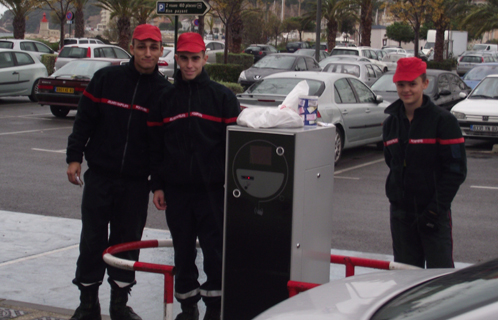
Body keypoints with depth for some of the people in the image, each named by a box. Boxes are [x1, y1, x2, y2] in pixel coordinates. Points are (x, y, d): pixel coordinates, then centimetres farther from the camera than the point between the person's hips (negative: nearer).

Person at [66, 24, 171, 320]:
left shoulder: (164, 91, -1)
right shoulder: (106, 78, -1)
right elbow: (84, 119, 3)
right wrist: (75, 156, -2)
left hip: (136, 181, 1)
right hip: (99, 174, 0)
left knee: (128, 241, 7)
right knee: (93, 240, 3)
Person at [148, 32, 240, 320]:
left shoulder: (222, 96, 1)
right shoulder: (166, 99, 10)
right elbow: (156, 146, 12)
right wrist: (157, 185, 6)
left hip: (211, 190, -3)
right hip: (176, 190, 3)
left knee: (214, 250, -1)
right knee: (183, 252, 9)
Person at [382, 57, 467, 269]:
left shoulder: (443, 120, -7)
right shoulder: (391, 123, 10)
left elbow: (456, 170, -10)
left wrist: (435, 209, -15)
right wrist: (395, 194, 7)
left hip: (435, 212, -5)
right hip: (400, 211, 5)